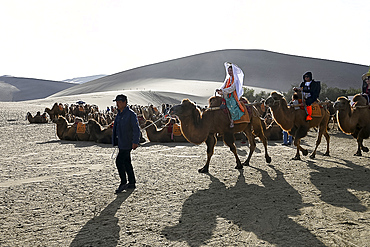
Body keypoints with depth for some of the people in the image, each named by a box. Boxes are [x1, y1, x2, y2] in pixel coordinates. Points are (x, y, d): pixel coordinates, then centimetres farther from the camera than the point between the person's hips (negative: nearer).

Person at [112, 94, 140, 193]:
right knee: (126, 162, 13)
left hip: (127, 143, -9)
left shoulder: (131, 114, -14)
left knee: (119, 161, -12)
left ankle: (123, 183, -1)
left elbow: (136, 129, -17)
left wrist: (135, 142, -21)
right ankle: (132, 183, 22)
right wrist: (116, 141, 23)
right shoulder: (119, 114, 14)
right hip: (121, 143, 9)